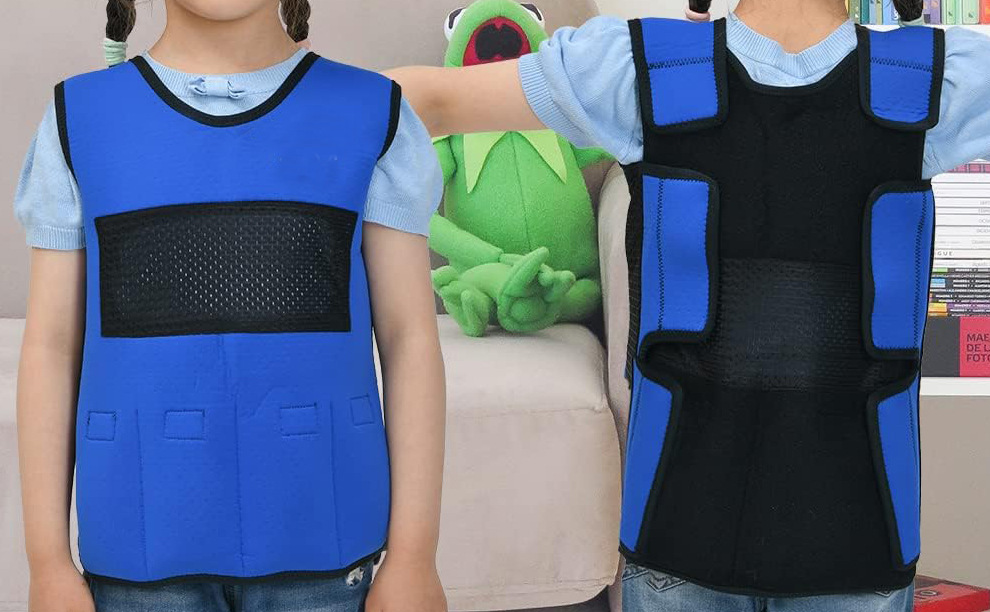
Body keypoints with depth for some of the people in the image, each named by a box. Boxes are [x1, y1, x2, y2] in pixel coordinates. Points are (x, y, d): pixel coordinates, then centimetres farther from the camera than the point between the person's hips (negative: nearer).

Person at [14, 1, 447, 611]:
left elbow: (410, 338, -2)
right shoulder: (80, 122, 2)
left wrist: (414, 554, -5)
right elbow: (51, 345, 3)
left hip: (316, 524, 0)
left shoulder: (371, 115, -1)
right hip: (145, 531, 1)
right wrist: (48, 561, 1)